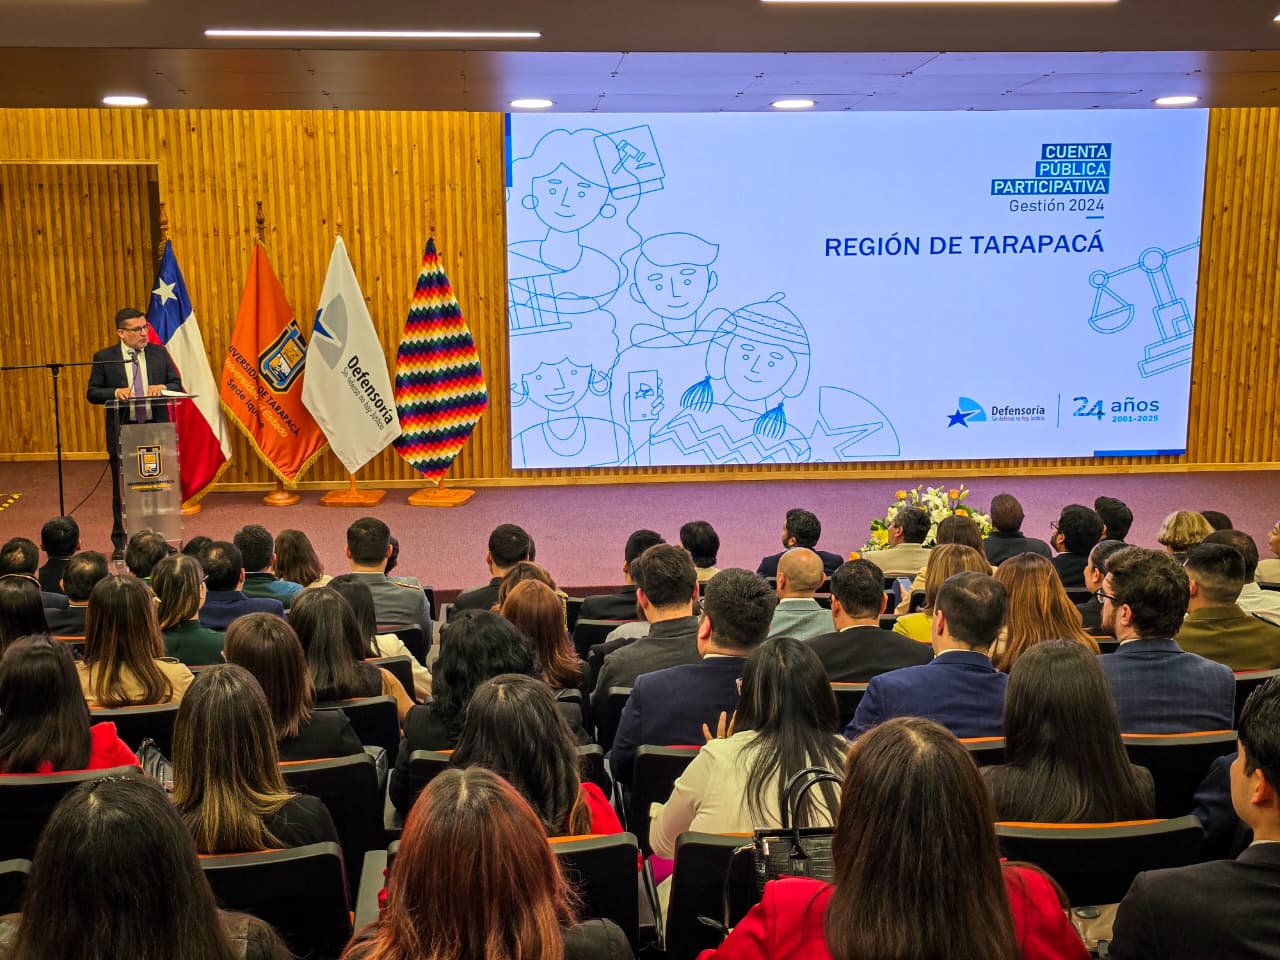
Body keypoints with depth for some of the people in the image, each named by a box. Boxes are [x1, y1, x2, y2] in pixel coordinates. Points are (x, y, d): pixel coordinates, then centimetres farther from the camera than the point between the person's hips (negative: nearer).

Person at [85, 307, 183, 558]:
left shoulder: (159, 353, 5)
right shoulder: (104, 358, -1)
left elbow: (177, 384, 8)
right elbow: (92, 393, 1)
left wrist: (163, 387, -14)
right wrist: (115, 392, -18)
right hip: (122, 433, -2)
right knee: (122, 490, 6)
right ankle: (121, 543, 16)